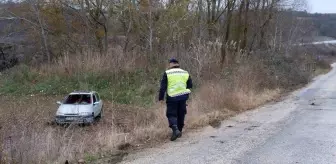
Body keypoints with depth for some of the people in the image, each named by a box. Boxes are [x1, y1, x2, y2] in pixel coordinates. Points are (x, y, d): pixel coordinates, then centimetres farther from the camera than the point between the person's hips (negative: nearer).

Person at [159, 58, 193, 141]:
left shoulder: (167, 73, -4)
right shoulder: (185, 73, 6)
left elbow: (163, 87, -6)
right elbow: (190, 85, 11)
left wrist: (161, 98, -1)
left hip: (172, 98, -3)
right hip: (183, 97, 3)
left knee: (171, 115, 2)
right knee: (181, 115, 15)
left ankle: (175, 130, -18)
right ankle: (179, 131, 22)